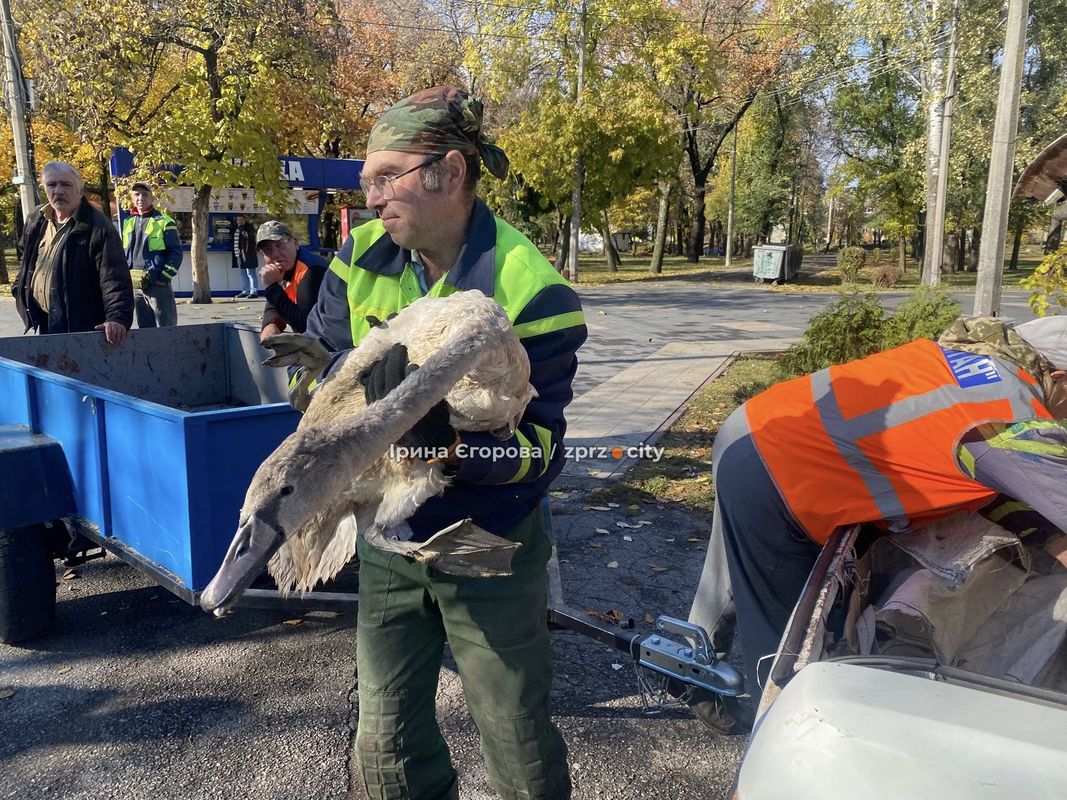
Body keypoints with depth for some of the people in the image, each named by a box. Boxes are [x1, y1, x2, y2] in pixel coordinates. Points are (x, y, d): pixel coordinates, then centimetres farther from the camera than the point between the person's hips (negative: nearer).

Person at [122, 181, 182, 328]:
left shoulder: (164, 222, -3)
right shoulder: (128, 222, 14)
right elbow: (124, 253, 21)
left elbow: (175, 252, -7)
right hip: (134, 286, 6)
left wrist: (164, 278, -14)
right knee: (144, 329, 12)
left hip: (157, 284, -6)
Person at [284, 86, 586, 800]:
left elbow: (539, 445, -21)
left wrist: (464, 449, -40)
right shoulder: (364, 257, -4)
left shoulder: (529, 289, -21)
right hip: (387, 538, 5)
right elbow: (318, 368, -2)